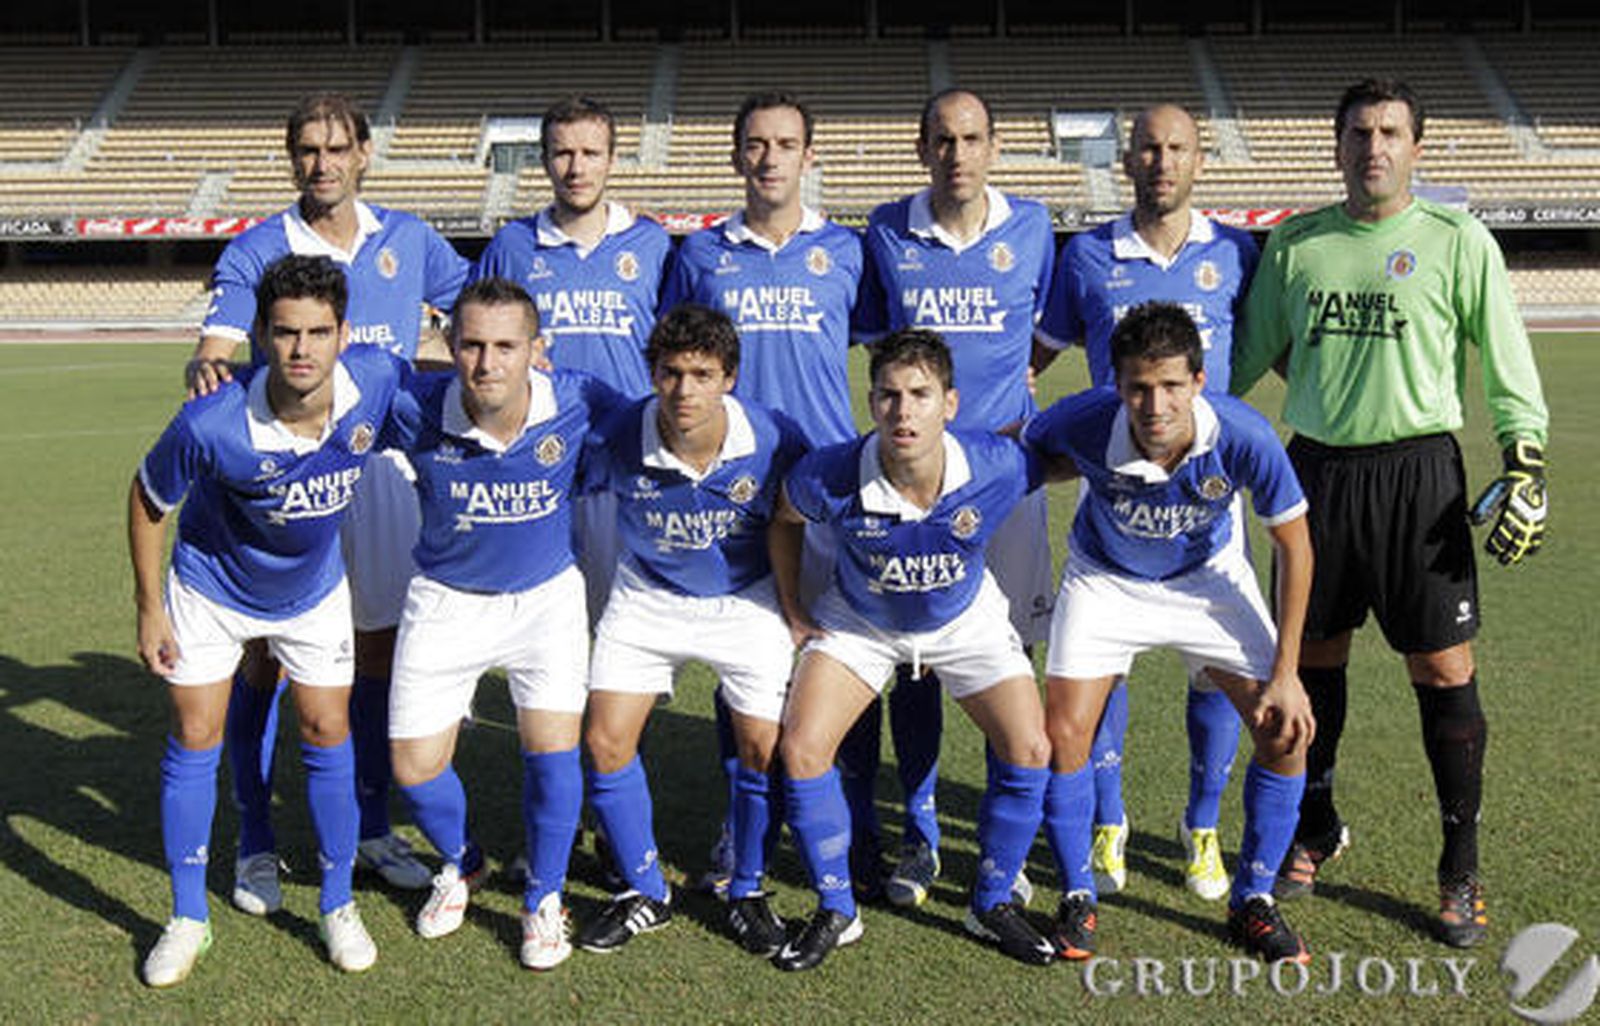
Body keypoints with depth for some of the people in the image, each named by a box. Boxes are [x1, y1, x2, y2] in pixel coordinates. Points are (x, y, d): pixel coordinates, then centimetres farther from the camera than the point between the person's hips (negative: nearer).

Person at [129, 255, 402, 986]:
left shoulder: (377, 380, -28)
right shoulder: (211, 425, -34)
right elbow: (148, 497, -14)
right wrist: (149, 609, -9)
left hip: (314, 590, 2)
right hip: (211, 587, -2)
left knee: (327, 735, 3)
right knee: (194, 740, 1)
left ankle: (338, 906, 21)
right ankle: (188, 919, 18)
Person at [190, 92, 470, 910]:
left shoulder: (408, 241, 6)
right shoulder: (256, 250, -1)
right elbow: (217, 344, -10)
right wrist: (207, 366, -33)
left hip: (380, 465, 2)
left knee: (377, 647, 9)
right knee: (263, 654, 0)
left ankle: (372, 830, 25)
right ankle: (256, 846, 14)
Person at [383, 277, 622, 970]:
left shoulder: (577, 404, -21)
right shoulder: (415, 411, -23)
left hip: (548, 595, -1)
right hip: (446, 600, 1)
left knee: (552, 749, -12)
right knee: (415, 769, 2)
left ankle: (544, 899, 15)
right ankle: (460, 864, 37)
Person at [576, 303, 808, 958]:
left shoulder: (772, 440, -23)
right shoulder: (616, 441, -24)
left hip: (746, 602, -1)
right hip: (646, 600, 1)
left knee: (763, 746, -5)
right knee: (606, 741, -4)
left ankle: (747, 891, 21)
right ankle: (646, 893, 17)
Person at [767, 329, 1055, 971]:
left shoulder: (998, 468, -32)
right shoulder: (830, 477, -32)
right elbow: (784, 519, -7)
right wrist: (792, 609, -1)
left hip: (964, 620, 0)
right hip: (858, 622, 0)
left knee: (1028, 750, -10)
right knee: (801, 750, -12)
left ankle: (992, 905, 14)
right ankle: (835, 911, 9)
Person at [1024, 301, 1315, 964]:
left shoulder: (1243, 436, -32)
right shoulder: (1084, 423, -32)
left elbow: (1294, 544, -16)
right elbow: (1018, 453, -5)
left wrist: (1285, 673, -15)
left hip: (1208, 579, 1)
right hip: (1104, 580, 0)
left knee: (1287, 732, -9)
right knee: (1063, 734, -13)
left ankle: (1253, 901, 13)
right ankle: (1077, 899, 11)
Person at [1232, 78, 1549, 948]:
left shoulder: (1458, 242, 0)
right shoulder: (1294, 245, 8)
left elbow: (1508, 364, 1)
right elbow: (1247, 354, 16)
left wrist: (1525, 464, -7)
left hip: (1418, 474, -3)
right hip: (1318, 469, 3)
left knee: (1444, 672, -2)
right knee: (1313, 658, 11)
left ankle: (1461, 873, 13)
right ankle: (1314, 832, 32)